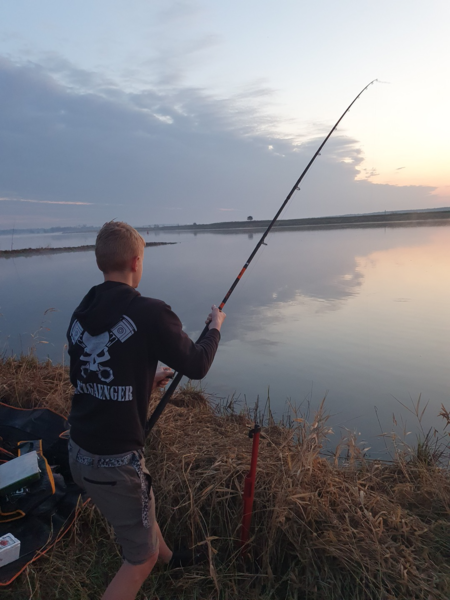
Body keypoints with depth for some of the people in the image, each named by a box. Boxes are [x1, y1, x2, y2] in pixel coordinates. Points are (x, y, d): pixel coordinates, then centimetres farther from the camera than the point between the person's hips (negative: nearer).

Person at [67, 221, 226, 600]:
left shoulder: (81, 314, 0)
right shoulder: (150, 313, -20)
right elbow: (196, 366, -8)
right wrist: (215, 328, 10)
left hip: (79, 452, 8)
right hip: (116, 460, -7)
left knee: (141, 506, 33)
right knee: (142, 558, 17)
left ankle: (171, 560, 59)